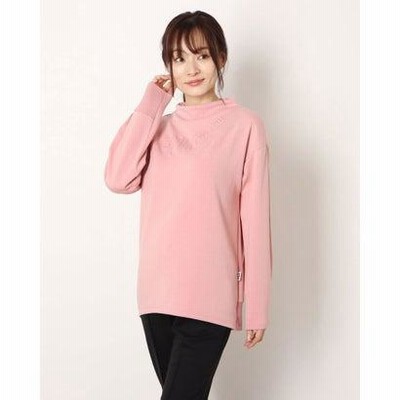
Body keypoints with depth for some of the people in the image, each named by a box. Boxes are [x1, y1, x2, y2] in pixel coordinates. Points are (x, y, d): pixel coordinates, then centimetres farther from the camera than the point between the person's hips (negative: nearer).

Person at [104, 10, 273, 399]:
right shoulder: (160, 126, 11)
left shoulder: (245, 125, -5)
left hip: (209, 298, -5)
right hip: (157, 294, 5)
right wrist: (150, 104, -3)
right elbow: (118, 179, -6)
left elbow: (255, 220, -6)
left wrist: (257, 305, -5)